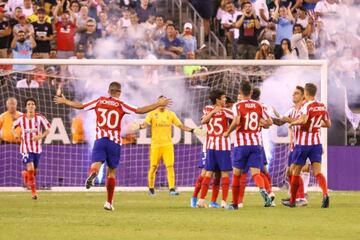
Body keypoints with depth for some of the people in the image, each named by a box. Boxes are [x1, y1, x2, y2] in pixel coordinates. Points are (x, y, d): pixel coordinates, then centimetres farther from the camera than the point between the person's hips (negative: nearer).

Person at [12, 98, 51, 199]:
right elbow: (13, 127, 14)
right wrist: (15, 134, -7)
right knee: (30, 169, -18)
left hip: (37, 148, 2)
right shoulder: (21, 119, -3)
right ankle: (33, 192, -10)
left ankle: (26, 174, 48)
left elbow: (48, 129, 0)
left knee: (34, 171, 12)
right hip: (26, 147, -2)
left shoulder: (40, 118, -6)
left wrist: (41, 136, -18)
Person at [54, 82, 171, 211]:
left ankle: (92, 174, -49)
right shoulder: (120, 105, 0)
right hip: (114, 142, -1)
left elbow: (80, 106, 13)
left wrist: (65, 102, 28)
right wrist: (158, 104, 1)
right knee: (112, 171, 9)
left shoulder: (99, 101, 7)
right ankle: (109, 202, 12)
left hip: (100, 140, 1)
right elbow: (140, 110, -6)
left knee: (96, 164, -10)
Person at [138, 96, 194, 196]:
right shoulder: (152, 114, 2)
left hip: (168, 145, 1)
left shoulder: (171, 114, 8)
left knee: (170, 166, -10)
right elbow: (145, 124, -11)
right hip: (155, 145, -1)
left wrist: (191, 130, -4)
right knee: (153, 167, 2)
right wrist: (141, 126, -34)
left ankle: (172, 189, -12)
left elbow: (181, 126, 10)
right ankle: (151, 188, 20)